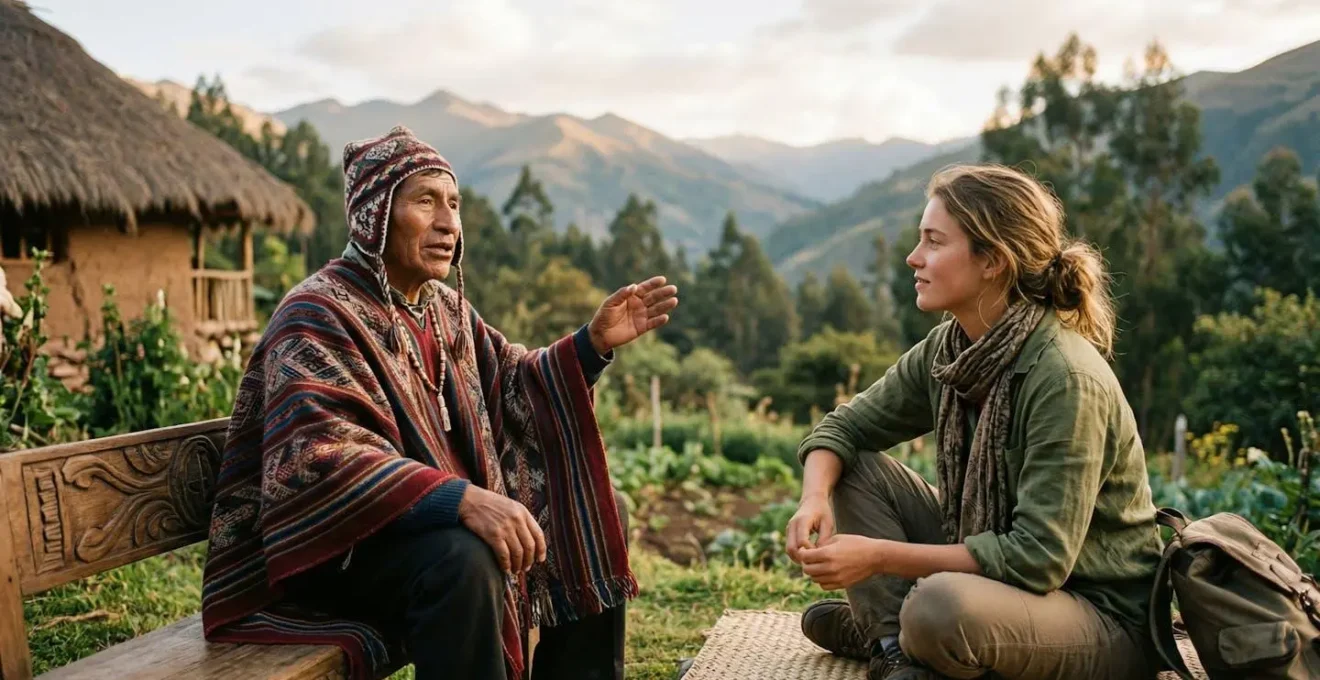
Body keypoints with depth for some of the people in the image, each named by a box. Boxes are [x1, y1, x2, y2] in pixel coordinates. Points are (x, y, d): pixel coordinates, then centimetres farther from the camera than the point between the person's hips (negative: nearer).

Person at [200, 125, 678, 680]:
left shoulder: (446, 307, 7)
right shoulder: (317, 317, -19)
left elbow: (508, 389, 11)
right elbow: (318, 461, -33)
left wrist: (593, 343, -6)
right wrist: (461, 499, -44)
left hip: (437, 523, 9)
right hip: (335, 546, -8)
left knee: (588, 524, 9)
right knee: (461, 559, -37)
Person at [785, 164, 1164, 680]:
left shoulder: (1065, 379, -27)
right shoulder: (947, 350, -4)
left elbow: (1037, 558, -29)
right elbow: (843, 427, 3)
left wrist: (880, 555, -28)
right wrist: (815, 500, -19)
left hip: (1103, 619, -7)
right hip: (994, 560, 7)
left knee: (941, 606, -36)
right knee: (857, 467, -2)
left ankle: (886, 628, -2)